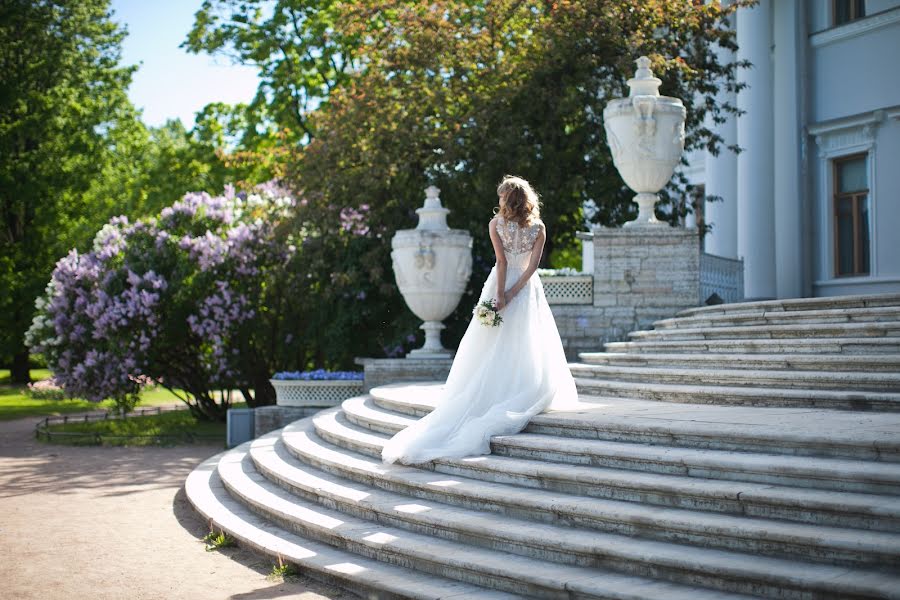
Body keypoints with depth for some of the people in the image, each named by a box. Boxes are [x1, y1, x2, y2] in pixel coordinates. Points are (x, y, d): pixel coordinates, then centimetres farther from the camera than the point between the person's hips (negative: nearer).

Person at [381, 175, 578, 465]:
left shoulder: (496, 224, -5)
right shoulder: (538, 228, -1)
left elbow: (502, 261, -12)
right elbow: (533, 265, -8)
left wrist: (501, 295, -14)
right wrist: (514, 293, -10)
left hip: (500, 286, 0)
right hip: (528, 289, 1)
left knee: (494, 350, 7)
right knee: (529, 350, 6)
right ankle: (525, 396, 3)